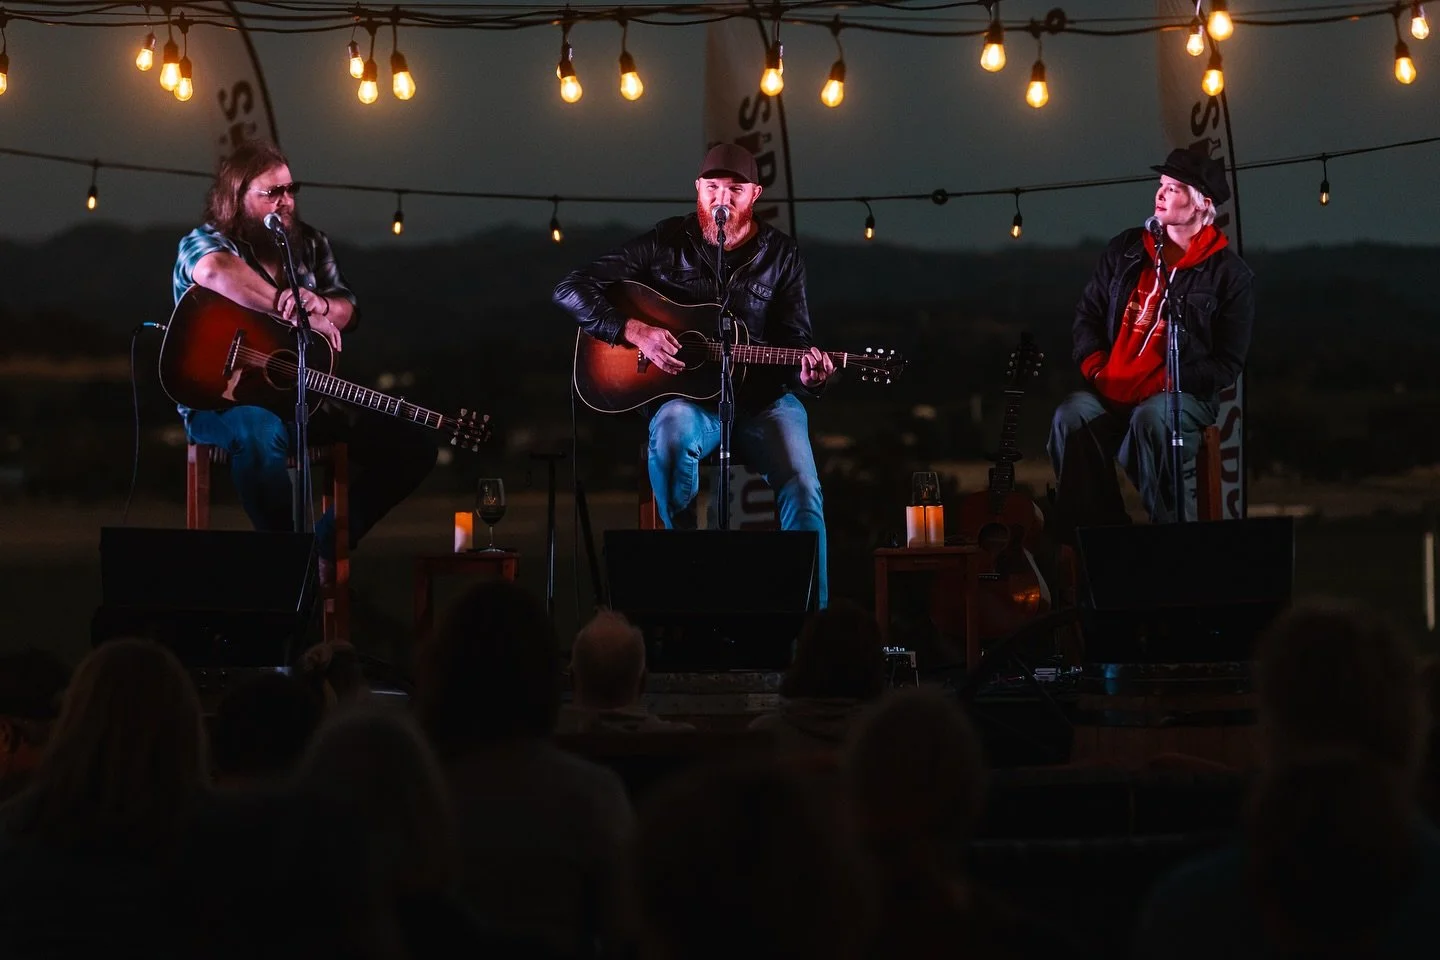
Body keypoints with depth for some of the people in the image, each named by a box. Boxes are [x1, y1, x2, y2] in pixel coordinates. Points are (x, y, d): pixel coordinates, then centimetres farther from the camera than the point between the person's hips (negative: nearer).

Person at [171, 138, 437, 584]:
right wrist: (297, 313, -39)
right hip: (223, 399, -7)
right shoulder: (206, 242, -8)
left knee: (411, 449, -6)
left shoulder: (310, 244, 12)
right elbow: (217, 272, -34)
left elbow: (347, 313, 12)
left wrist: (322, 306, -14)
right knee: (261, 431, -44)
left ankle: (326, 546, 2)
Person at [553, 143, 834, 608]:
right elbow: (571, 290, -2)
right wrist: (635, 330, -16)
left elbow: (793, 344, 5)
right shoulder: (667, 242, 1)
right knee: (672, 429, -38)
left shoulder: (780, 256, 5)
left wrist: (806, 376, -20)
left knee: (802, 488, -25)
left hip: (762, 398, 1)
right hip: (688, 396, -1)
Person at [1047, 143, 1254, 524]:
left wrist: (1162, 385, -15)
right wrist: (1095, 367, 0)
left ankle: (1168, 529, -26)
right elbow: (1088, 313, 18)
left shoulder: (1230, 274, -2)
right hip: (1110, 391, 4)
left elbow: (1227, 362, -4)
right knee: (1070, 417, -29)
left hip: (1183, 394, -4)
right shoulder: (1125, 249, 13)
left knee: (1149, 419, -39)